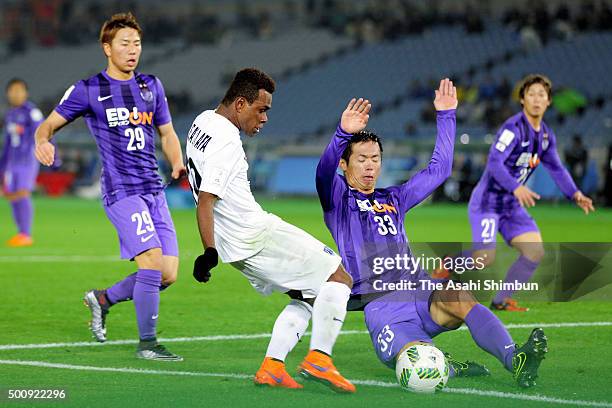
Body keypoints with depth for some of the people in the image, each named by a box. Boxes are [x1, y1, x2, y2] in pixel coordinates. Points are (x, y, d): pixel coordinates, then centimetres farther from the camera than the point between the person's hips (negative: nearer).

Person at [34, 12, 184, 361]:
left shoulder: (151, 86, 14)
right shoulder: (89, 90, 0)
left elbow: (167, 133, 23)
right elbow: (50, 124, 3)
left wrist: (178, 164, 3)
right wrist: (43, 141, -22)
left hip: (154, 189, 6)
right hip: (121, 190, -6)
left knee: (168, 274, 1)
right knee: (152, 260, -19)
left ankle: (103, 299, 23)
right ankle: (147, 343, -8)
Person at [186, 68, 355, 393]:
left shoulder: (203, 121, 11)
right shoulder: (226, 142, -19)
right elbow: (205, 202, -25)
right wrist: (209, 253, -30)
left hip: (236, 245, 10)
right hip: (257, 236, -10)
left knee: (308, 296, 16)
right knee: (338, 278, -5)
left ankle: (271, 367, 4)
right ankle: (318, 358, -16)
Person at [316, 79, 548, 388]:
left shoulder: (393, 200, 28)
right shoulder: (338, 199, 11)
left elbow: (438, 169, 30)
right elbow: (324, 173, -12)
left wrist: (445, 115, 25)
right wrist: (342, 135, -30)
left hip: (420, 293, 4)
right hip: (381, 307, -4)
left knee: (458, 297, -33)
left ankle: (514, 360, -48)